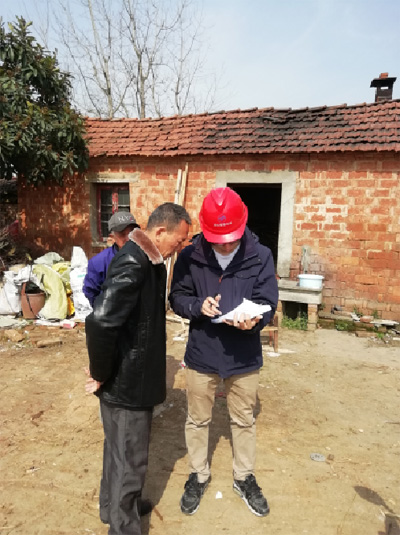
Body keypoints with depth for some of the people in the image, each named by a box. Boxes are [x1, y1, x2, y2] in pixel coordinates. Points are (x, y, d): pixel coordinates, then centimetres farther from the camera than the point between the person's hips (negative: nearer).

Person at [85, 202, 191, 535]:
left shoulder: (147, 261, 4)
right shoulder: (133, 265, -27)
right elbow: (100, 322, -37)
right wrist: (100, 376, -22)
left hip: (132, 378, 9)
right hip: (127, 383, -9)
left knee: (119, 451, 27)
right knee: (129, 461, 10)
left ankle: (113, 507, 50)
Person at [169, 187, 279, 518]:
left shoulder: (260, 256, -12)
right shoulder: (190, 256, -12)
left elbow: (268, 302, -11)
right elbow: (177, 298, -4)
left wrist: (254, 319, -33)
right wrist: (198, 306, -25)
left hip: (244, 356, 0)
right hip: (201, 354, 0)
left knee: (244, 421, 20)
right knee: (197, 420, 19)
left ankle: (244, 478, 46)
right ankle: (199, 476, 46)